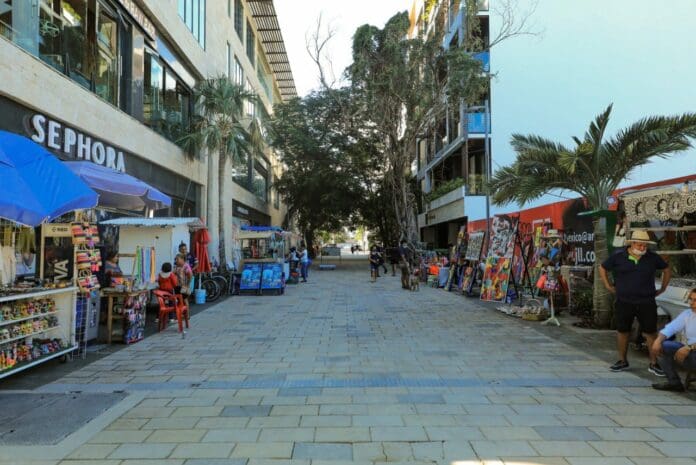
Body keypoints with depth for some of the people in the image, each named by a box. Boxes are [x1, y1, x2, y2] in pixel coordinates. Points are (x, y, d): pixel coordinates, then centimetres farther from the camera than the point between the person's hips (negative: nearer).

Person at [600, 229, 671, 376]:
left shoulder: (653, 258, 1)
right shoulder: (618, 257, -2)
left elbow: (667, 270, 17)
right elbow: (602, 268, 10)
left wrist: (662, 288, 13)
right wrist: (608, 286, 6)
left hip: (646, 303, 0)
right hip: (624, 302, 0)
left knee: (651, 333, 3)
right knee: (622, 331, 8)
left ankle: (653, 364, 15)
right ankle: (622, 361, 21)